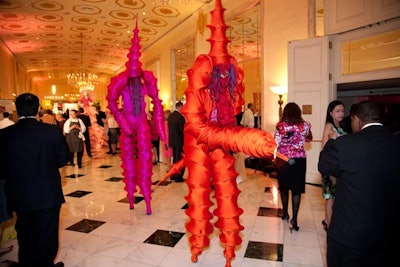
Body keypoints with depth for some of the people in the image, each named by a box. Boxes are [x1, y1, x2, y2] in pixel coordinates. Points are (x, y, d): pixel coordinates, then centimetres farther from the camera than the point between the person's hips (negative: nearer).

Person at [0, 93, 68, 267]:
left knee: (25, 235, 23)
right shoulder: (52, 131, -15)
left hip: (19, 195, 2)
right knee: (46, 235, 14)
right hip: (48, 194, -2)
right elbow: (63, 159, -6)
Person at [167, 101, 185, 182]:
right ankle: (178, 177, 5)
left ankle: (173, 175, 26)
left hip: (172, 140, 8)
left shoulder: (170, 116, 6)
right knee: (180, 159, 1)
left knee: (175, 158, 19)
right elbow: (183, 130, -18)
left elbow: (170, 128, 10)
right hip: (179, 141, -8)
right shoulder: (180, 117, -19)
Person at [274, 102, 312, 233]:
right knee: (297, 189, 6)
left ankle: (285, 214, 32)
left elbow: (275, 144, -9)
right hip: (299, 160, 0)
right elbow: (309, 139, 18)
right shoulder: (305, 125, -1)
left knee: (284, 187, 17)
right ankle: (294, 219, 0)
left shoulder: (280, 125, -7)